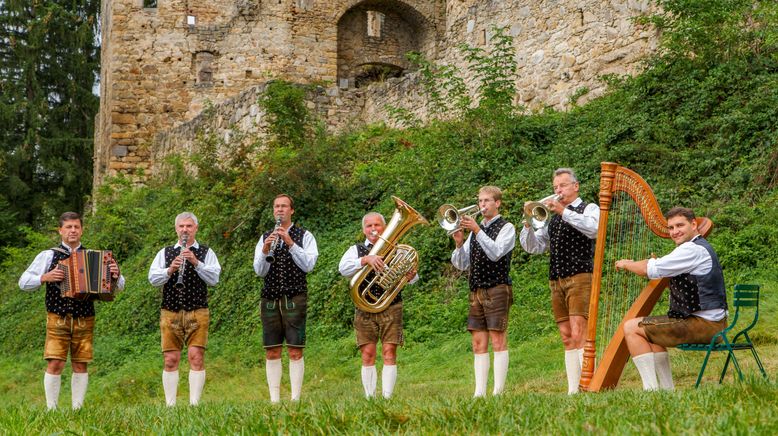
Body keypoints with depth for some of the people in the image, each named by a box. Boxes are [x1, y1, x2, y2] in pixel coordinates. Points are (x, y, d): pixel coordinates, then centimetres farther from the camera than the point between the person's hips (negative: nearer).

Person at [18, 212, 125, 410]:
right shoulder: (48, 256, 7)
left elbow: (119, 286, 11)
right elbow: (24, 282, 4)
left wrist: (116, 276, -12)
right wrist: (45, 277, -14)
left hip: (84, 319, 2)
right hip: (58, 318, -2)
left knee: (80, 366, 2)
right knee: (55, 364, -8)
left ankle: (78, 409, 10)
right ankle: (51, 409, 1)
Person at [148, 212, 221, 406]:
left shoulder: (206, 252, 9)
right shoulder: (164, 253, 14)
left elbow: (214, 278, -4)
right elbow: (152, 279, 2)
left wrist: (196, 263, -17)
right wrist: (170, 270, -16)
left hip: (197, 312, -1)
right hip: (170, 312, 2)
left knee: (196, 357, -9)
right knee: (170, 360, -1)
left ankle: (194, 403, -6)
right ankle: (170, 404, 4)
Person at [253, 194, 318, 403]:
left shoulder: (304, 236, 5)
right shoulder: (265, 238, 13)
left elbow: (308, 265, -9)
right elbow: (259, 271, 3)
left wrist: (290, 243, -18)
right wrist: (265, 250, -16)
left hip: (295, 298, -3)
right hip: (270, 299, 3)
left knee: (295, 351, -6)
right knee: (272, 352, 2)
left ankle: (295, 398, -4)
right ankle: (274, 399, 5)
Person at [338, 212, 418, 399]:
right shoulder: (356, 250, 10)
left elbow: (411, 275, 2)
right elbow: (343, 269, -10)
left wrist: (411, 277, -23)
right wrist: (366, 259, -25)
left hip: (391, 308, 0)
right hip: (365, 309, 0)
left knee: (389, 353, -6)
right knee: (368, 354, -2)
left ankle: (387, 397, -6)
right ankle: (370, 397, 1)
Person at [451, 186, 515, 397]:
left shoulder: (506, 227, 3)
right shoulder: (475, 231, 18)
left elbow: (496, 253, -15)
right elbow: (461, 264, 12)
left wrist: (477, 231, -22)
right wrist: (459, 244, -7)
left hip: (497, 290, -6)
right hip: (476, 291, 6)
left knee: (498, 341, -7)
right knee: (479, 344, 2)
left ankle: (498, 391, -9)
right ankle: (479, 392, 1)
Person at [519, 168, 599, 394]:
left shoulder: (589, 208, 6)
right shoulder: (552, 218, 23)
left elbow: (594, 229, -17)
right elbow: (532, 247, 16)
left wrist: (564, 212, -19)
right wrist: (529, 223, -2)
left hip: (579, 276, -6)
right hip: (556, 281, 6)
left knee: (579, 334, -15)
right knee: (567, 338, 3)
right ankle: (573, 390, 3)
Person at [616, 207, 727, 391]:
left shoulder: (693, 249, -14)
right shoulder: (701, 247, 19)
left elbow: (651, 270, -16)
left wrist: (626, 264, 1)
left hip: (704, 325, -11)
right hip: (713, 323, 11)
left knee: (631, 328, -8)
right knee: (651, 331, 27)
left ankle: (651, 388, -10)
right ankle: (667, 388, 19)